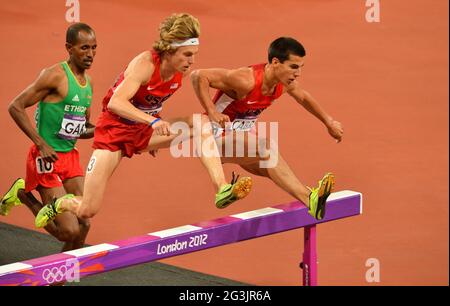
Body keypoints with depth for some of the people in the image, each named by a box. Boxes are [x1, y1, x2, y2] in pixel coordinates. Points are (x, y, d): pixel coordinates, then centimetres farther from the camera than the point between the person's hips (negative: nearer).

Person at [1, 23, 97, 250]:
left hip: (71, 156, 8)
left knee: (83, 225, 0)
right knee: (70, 231, -10)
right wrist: (41, 144, -21)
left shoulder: (88, 82, 12)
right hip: (47, 158, -8)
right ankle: (23, 195, 12)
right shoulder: (56, 75, -14)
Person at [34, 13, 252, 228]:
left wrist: (155, 141, 16)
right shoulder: (145, 64, -29)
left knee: (201, 123, -20)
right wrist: (153, 121, -53)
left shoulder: (183, 69, -9)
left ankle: (222, 190, -28)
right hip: (114, 130, -6)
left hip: (146, 130, 6)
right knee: (87, 211, -7)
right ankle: (60, 204, 29)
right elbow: (115, 103, -41)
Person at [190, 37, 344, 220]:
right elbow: (198, 76, -31)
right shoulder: (247, 80, -30)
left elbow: (304, 97, 19)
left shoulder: (285, 83, -6)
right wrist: (212, 112, -37)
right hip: (219, 137, -10)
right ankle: (309, 199, -41)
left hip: (245, 133, 10)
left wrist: (329, 122, 25)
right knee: (265, 149, -31)